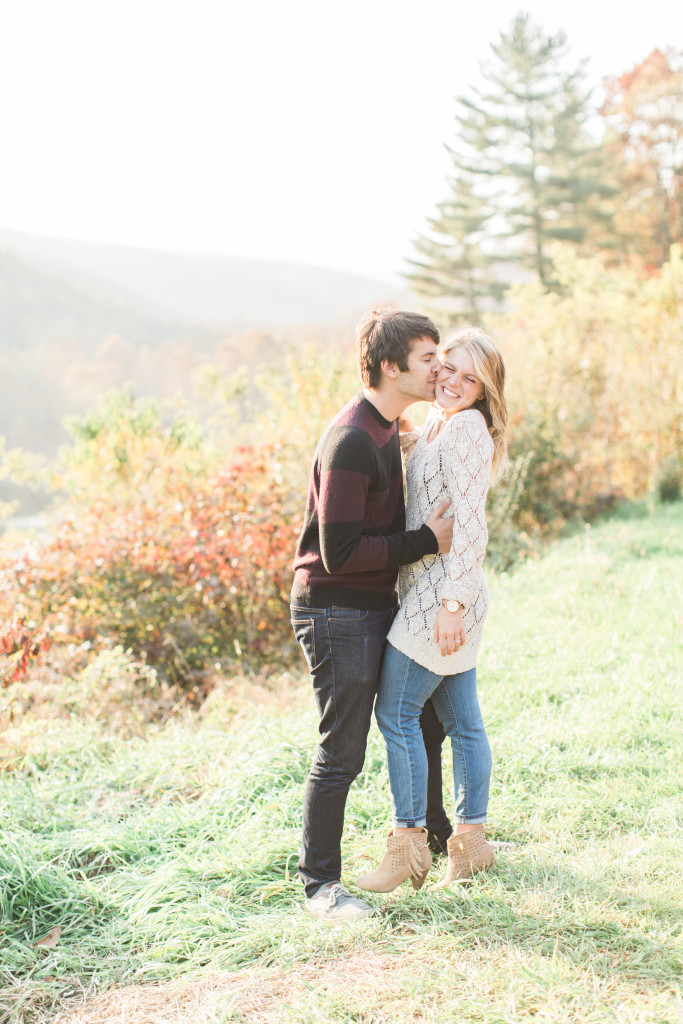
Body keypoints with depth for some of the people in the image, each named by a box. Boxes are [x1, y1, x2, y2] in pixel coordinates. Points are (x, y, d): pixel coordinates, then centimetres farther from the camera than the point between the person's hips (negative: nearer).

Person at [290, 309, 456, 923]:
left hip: (376, 606, 10)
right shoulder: (351, 441, -22)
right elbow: (340, 552, -25)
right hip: (337, 612, -10)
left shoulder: (388, 428, 10)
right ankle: (320, 883, 13)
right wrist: (427, 541, -19)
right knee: (341, 755, -2)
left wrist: (433, 533, 8)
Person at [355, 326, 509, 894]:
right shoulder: (436, 428, 16)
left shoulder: (466, 428, -13)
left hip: (441, 591, -9)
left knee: (397, 713, -2)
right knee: (462, 720, 13)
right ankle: (471, 838, 22)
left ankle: (408, 842, 7)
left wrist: (452, 603, -23)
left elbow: (469, 525, -20)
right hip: (442, 595, 9)